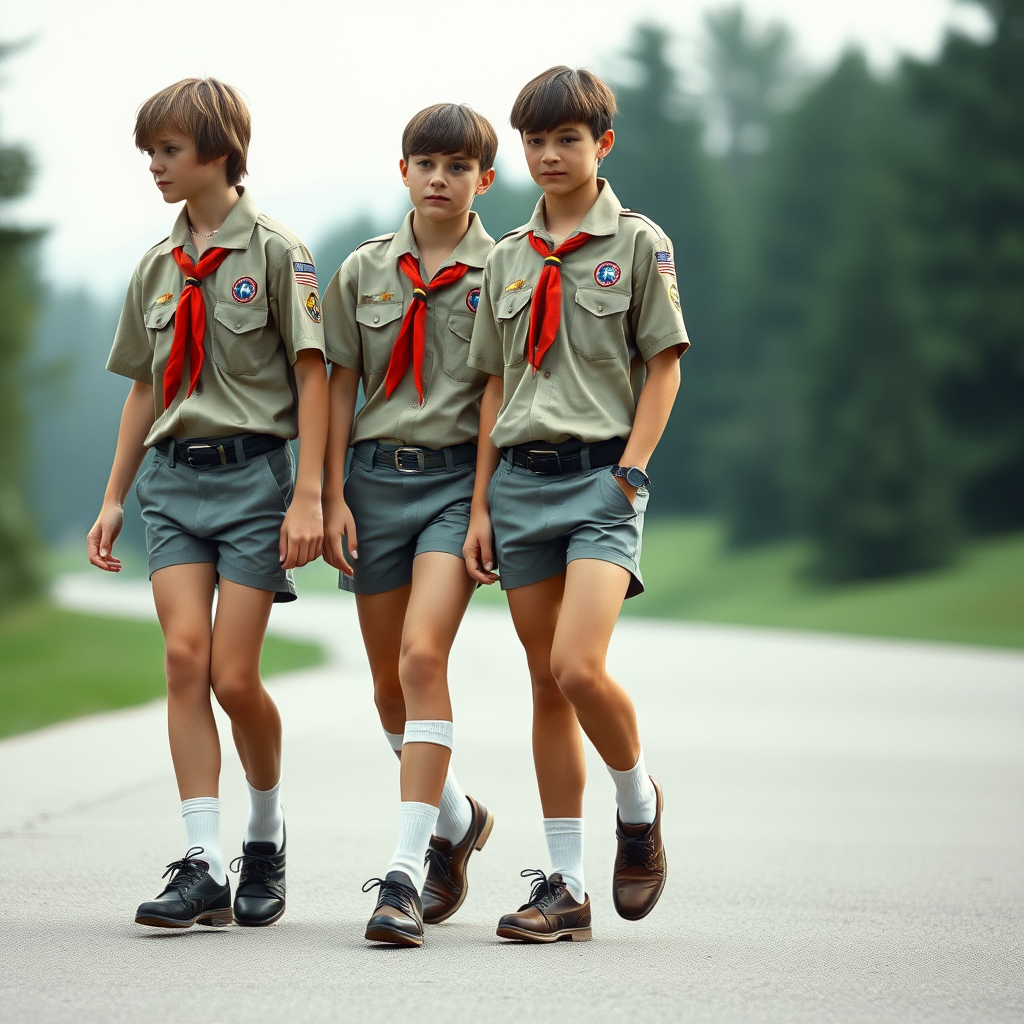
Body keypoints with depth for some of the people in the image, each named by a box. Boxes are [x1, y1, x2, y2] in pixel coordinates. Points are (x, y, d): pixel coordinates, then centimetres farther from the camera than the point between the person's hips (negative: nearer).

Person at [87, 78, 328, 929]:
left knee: (234, 677, -6)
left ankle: (267, 830, 20)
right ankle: (203, 867, -12)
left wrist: (308, 497, -12)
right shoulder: (157, 269, 13)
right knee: (186, 656, -10)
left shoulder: (275, 253, -3)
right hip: (173, 475, 4)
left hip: (252, 473, -4)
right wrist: (114, 499, 16)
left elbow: (313, 376, -5)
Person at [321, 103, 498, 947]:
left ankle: (407, 869, -22)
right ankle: (456, 819, 36)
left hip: (460, 474, -4)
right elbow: (341, 386, 11)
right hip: (377, 474, 4)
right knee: (390, 685, 9)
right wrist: (334, 495, 4)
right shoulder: (363, 272, 10)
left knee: (423, 656, -21)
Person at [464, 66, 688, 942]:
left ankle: (639, 803, 8)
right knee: (546, 684, 4)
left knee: (578, 668, -20)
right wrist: (481, 506, 9)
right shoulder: (508, 259, 13)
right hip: (520, 476, 4)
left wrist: (628, 475, -11)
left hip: (601, 475, -4)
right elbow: (496, 386, 14)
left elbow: (663, 368, -1)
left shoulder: (639, 244, 1)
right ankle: (565, 886, 7)